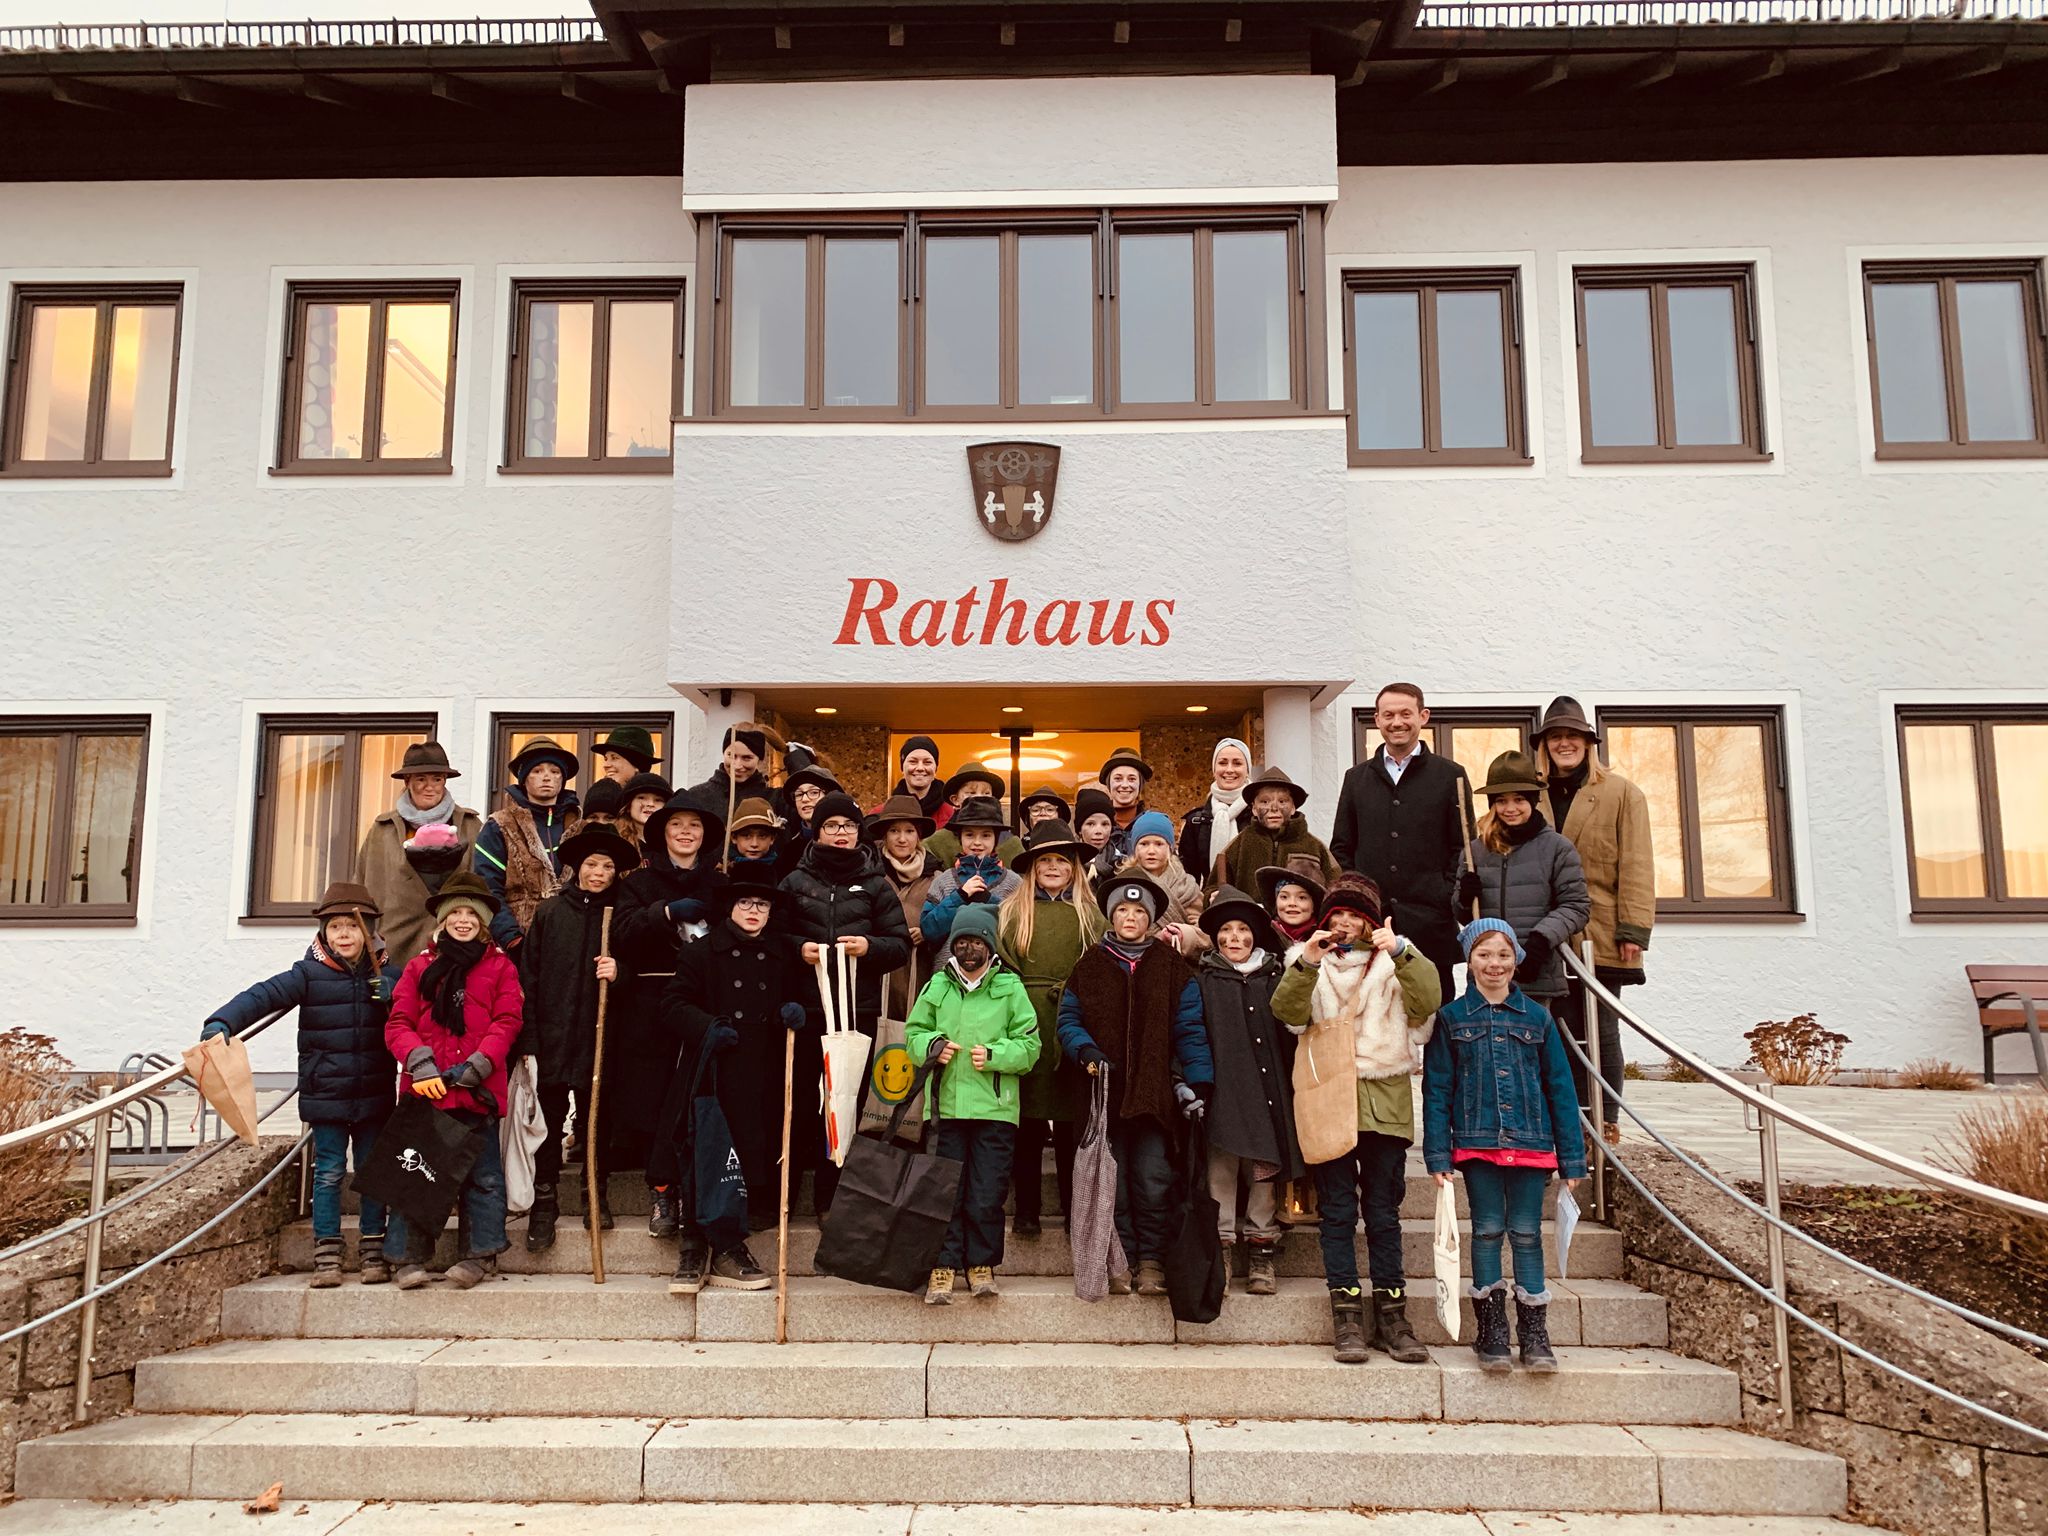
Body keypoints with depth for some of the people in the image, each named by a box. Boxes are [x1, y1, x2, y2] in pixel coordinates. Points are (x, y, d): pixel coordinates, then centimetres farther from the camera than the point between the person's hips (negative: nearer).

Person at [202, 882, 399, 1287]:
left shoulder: (387, 976, 2)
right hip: (325, 1096, -1)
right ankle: (326, 1256, 12)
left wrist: (394, 997, -17)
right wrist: (223, 1022, -31)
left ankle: (373, 1252, 18)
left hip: (374, 1096, 1)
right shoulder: (309, 974, -4)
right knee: (328, 1173, 4)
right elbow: (264, 996, -14)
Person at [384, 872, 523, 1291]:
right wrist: (419, 1063, -13)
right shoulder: (420, 967, 11)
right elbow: (398, 1023, 4)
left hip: (478, 1089, -1)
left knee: (482, 1175, 5)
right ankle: (410, 1259, 12)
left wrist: (478, 1064, -14)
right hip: (425, 1088, 1)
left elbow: (507, 1021, 0)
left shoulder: (500, 967, 9)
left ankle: (480, 1255, 14)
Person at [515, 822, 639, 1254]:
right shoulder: (550, 912, 4)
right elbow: (530, 975, 2)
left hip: (598, 1035, 1)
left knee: (596, 1118, 6)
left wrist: (618, 973, -11)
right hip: (553, 1033, 0)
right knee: (550, 1118, 2)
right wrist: (528, 1037, -4)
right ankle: (544, 1202, 13)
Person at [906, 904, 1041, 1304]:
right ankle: (944, 1264, 13)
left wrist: (994, 1055, -14)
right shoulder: (937, 986, 9)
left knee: (987, 1195, 2)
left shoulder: (1010, 987, 3)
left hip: (995, 1108, -1)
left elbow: (1030, 1045, 2)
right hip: (946, 1105, 2)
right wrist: (932, 1045, -7)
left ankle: (982, 1263, 18)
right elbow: (913, 1033, 14)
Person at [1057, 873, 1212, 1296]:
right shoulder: (1090, 967, 10)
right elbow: (1068, 1020, 9)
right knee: (1113, 1182, 3)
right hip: (1105, 1092, 1)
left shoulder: (1171, 967, 7)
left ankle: (1152, 1261, 8)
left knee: (1153, 1181, -3)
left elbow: (1189, 1028, 2)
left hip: (1154, 1091, -1)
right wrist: (1087, 1053, -11)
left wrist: (1198, 1082, -7)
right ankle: (1119, 1261, 12)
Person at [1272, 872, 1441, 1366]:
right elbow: (1288, 1013, -7)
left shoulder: (1394, 962, 13)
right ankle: (1347, 1318, 2)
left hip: (1385, 1099, 1)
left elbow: (1426, 1003, -8)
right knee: (1337, 1210, -1)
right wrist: (1306, 964, -22)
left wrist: (1401, 953, -21)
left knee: (1383, 1211, 4)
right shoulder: (1309, 961, 12)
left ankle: (1391, 1314, 10)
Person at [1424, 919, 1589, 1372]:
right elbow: (1436, 1089, 1)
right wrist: (1438, 1154, -5)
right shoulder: (1452, 1019, 3)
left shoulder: (1537, 1018, 6)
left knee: (1526, 1233, 3)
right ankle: (1491, 1332, 12)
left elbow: (1560, 1088, 8)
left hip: (1530, 1144, 1)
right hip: (1477, 1143, -1)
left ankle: (1535, 1335, 10)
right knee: (1487, 1231, 4)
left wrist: (1571, 1158, 5)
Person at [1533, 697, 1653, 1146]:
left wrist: (1634, 928, -10)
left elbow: (1636, 865, -1)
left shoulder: (1621, 794, 5)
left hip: (1601, 936, -2)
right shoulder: (1533, 795, 11)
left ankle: (1606, 1123, 12)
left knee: (1602, 1030, 4)